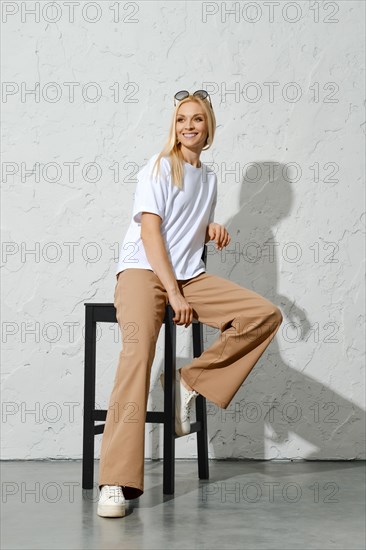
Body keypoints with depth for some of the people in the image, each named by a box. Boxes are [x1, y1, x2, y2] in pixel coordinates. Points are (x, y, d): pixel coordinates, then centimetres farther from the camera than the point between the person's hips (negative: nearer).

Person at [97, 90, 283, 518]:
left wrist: (214, 230, 3)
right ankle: (117, 483, -37)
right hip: (144, 269, -6)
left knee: (266, 315, -15)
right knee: (138, 350, -32)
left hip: (190, 275, 6)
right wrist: (174, 295, -17)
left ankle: (192, 381, -8)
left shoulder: (209, 177, 19)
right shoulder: (159, 167, 1)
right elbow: (151, 231, -9)